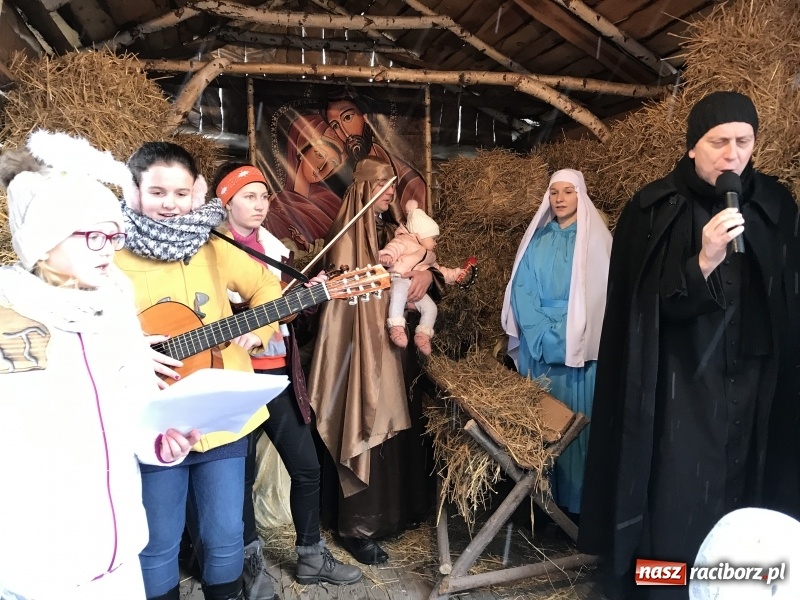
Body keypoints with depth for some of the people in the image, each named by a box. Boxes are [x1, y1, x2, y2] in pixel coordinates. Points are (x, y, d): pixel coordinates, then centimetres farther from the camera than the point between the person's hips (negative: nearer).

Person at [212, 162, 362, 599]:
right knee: (242, 471, 7)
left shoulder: (273, 249, 11)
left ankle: (311, 556, 28)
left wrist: (310, 294, -5)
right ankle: (252, 563, 29)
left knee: (307, 465, 10)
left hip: (277, 371, 6)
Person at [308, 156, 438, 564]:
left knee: (398, 429, 12)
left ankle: (395, 511, 30)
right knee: (366, 431, -3)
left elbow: (421, 264, 11)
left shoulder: (393, 229, 16)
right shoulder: (349, 232, -6)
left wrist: (427, 273, -11)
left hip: (396, 344, 7)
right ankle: (356, 527, 10)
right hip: (363, 347, -7)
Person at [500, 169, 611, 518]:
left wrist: (566, 336, -12)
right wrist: (543, 335, -10)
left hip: (580, 348, -3)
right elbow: (521, 289, 2)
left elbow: (598, 294, -6)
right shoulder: (537, 239, 10)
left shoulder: (595, 238, 0)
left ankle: (578, 499, 11)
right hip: (538, 348, 3)